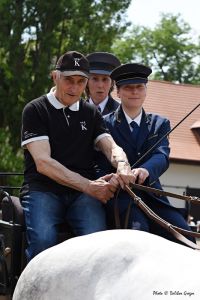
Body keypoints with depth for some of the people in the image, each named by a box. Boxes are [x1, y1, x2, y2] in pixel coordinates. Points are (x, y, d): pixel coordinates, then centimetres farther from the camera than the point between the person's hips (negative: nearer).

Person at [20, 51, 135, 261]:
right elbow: (43, 163, -7)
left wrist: (122, 165, -18)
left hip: (83, 192, 3)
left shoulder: (91, 113, 21)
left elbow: (112, 148, 10)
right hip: (43, 189, -3)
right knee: (43, 241, -32)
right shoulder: (35, 110, 4)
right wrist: (88, 185, -18)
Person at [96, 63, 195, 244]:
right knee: (137, 228, -33)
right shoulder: (105, 124, 7)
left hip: (151, 195, 3)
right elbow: (100, 164, 0)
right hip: (118, 194, -3)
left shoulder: (160, 124, 16)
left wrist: (145, 170, -28)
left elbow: (162, 156, -3)